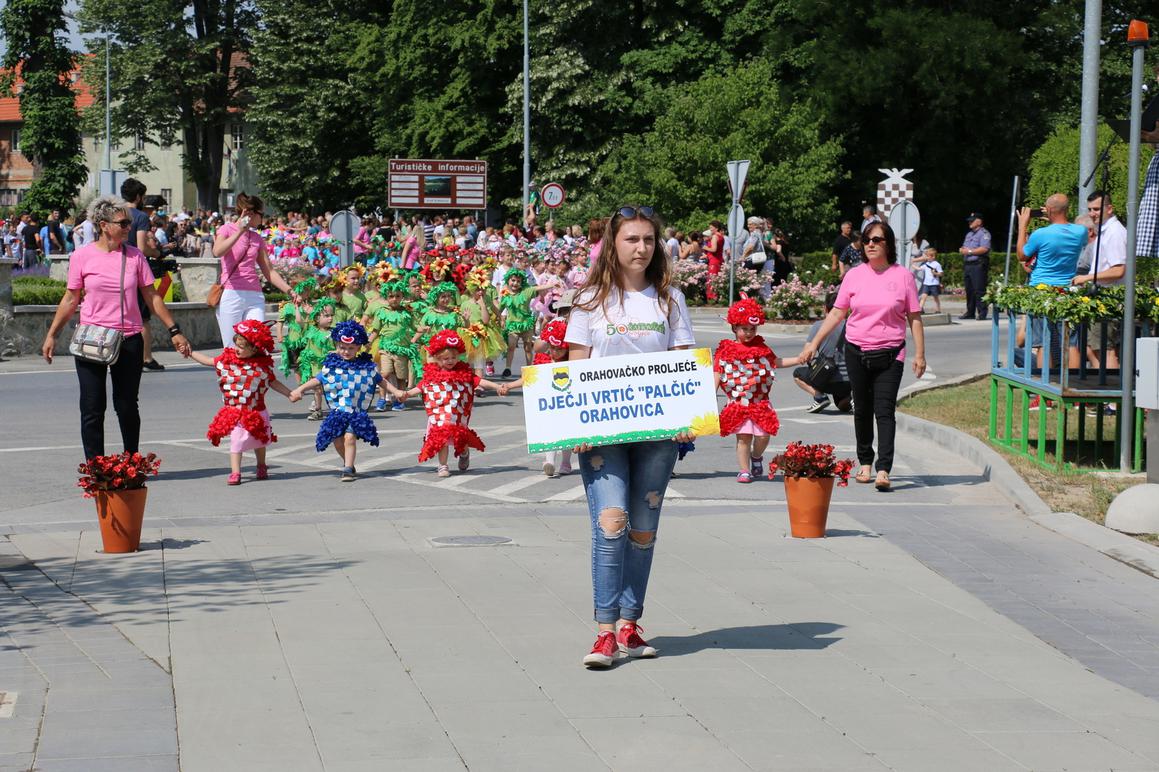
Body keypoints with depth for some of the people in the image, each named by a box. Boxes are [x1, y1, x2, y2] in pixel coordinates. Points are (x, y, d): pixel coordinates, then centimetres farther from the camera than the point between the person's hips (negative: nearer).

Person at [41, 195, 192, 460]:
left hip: (129, 341, 1)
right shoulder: (82, 256, -1)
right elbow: (71, 300, 5)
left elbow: (152, 297, 7)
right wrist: (51, 335, 2)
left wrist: (174, 330, 6)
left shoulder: (134, 255, 3)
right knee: (92, 408, 1)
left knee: (127, 407, 6)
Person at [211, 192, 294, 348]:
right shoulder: (227, 229, 2)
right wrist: (240, 232, -22)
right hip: (231, 295, -5)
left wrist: (291, 292, 11)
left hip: (255, 297, 5)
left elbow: (269, 271, 18)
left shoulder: (257, 238, 16)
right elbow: (217, 252, -19)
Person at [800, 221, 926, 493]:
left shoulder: (902, 276, 0)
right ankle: (865, 463, 24)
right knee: (862, 410, 12)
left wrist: (920, 353, -1)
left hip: (889, 353, -3)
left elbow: (914, 317, 3)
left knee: (885, 411, -11)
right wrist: (814, 343, 4)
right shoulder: (854, 276, 4)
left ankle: (883, 470, -16)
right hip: (857, 351, 3)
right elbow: (837, 313, 8)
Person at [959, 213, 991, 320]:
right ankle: (970, 312, 13)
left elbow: (984, 249, -18)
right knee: (969, 290, 9)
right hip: (967, 265, 9)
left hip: (978, 265, -9)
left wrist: (969, 251, -14)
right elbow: (964, 247, 28)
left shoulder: (984, 234, -5)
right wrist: (962, 249, 4)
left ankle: (982, 313, -9)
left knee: (979, 290, -10)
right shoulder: (969, 234, 23)